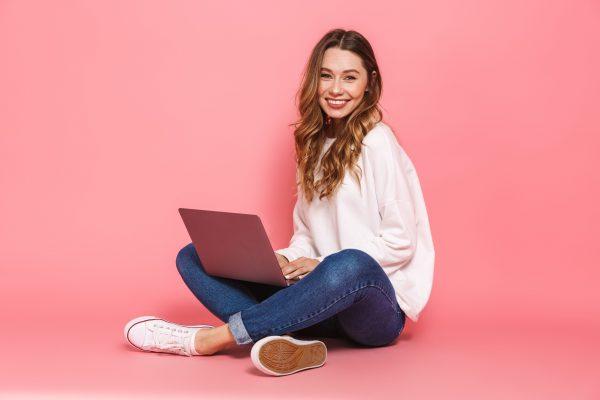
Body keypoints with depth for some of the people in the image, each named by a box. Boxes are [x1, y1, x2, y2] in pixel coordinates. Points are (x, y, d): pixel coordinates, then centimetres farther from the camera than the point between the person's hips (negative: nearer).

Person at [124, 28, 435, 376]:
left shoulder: (377, 143, -7)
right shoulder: (315, 144, 13)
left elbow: (400, 243, -10)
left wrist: (322, 264, -17)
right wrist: (285, 260, -6)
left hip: (377, 306, -7)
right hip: (322, 302, 7)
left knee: (349, 265, -42)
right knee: (194, 257, -3)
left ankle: (209, 339, -31)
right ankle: (289, 343, -30)